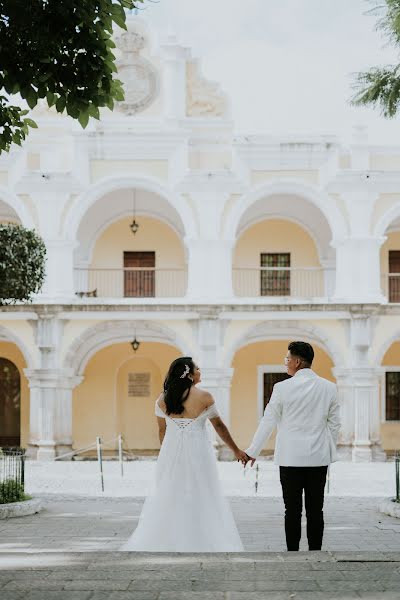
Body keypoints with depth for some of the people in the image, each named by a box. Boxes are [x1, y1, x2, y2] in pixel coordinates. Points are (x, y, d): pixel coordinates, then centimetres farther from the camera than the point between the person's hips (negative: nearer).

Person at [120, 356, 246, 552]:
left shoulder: (163, 399, 1)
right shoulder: (204, 397, -8)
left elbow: (162, 430, 8)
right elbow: (219, 426, 1)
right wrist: (236, 451, 12)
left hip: (172, 454, 3)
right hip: (198, 454, -3)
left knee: (168, 498, 11)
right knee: (201, 502, 5)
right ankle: (202, 546, 6)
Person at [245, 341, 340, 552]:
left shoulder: (283, 388, -8)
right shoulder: (329, 388, 1)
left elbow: (268, 422, -2)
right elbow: (334, 424, 6)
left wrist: (252, 452, 7)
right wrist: (330, 452, 18)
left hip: (290, 458, -2)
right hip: (319, 458, 3)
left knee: (292, 510, 2)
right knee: (315, 510, 6)